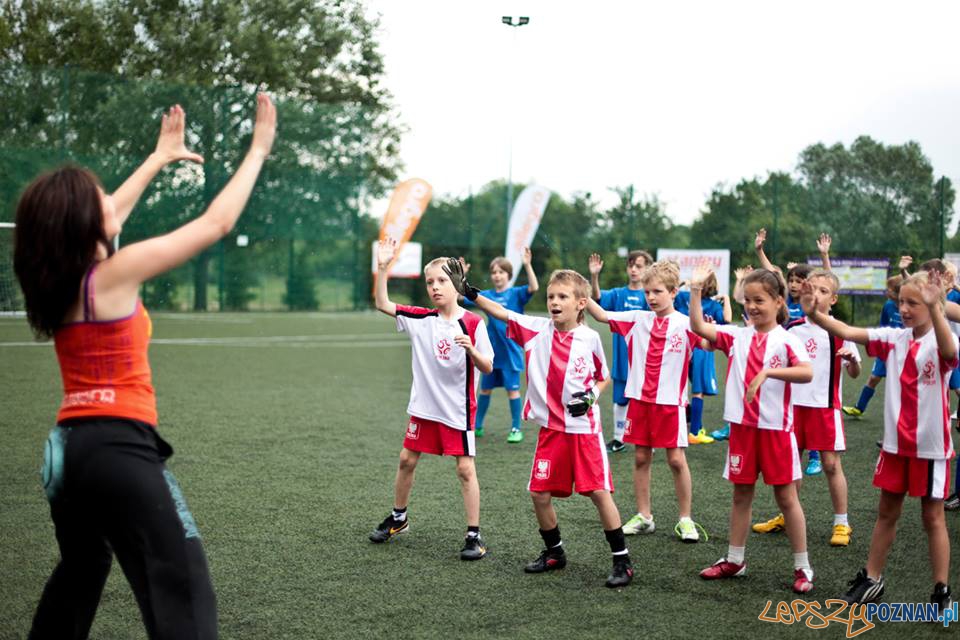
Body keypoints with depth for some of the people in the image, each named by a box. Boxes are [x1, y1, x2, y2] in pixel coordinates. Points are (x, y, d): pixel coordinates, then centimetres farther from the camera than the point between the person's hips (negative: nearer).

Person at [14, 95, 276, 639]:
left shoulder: (59, 276, 8)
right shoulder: (116, 272, -13)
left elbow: (109, 216, 27)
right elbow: (217, 223, -9)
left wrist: (160, 158, 37)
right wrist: (259, 151, 1)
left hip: (69, 446, 9)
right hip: (119, 446, -9)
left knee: (82, 568, 29)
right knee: (182, 589, -12)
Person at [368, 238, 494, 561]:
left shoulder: (472, 323, -11)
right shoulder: (421, 319, -1)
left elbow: (487, 368, -10)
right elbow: (383, 304, -3)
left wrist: (471, 349, -30)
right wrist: (383, 267, -12)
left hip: (458, 410, -4)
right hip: (424, 406, 4)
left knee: (465, 468, -3)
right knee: (406, 459, 14)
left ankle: (474, 535, 5)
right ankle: (398, 518, 35)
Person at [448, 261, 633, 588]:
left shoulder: (590, 338, -4)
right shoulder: (537, 329, -1)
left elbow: (604, 377, 9)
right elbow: (501, 312, -6)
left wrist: (592, 395, -10)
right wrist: (468, 291, -15)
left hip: (585, 428, -3)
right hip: (551, 428, 3)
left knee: (600, 492, -6)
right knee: (540, 493, 6)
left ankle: (622, 560, 6)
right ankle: (554, 552, 28)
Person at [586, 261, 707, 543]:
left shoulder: (685, 324, -6)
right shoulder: (637, 319, 4)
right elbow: (602, 315, 2)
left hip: (670, 402, -3)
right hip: (640, 400, 4)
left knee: (676, 459, 0)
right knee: (641, 458, 9)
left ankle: (685, 519, 12)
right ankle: (644, 517, 20)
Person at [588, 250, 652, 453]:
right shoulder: (618, 294, 3)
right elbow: (597, 297, -14)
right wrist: (594, 276, -32)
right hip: (622, 358, 3)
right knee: (620, 399, 12)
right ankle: (618, 439, 24)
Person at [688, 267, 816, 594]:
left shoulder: (786, 340, -8)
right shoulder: (737, 336, 4)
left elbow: (807, 373, -24)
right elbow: (698, 326, -4)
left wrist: (767, 372, -33)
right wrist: (696, 290, -11)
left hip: (776, 428, -4)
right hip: (742, 427, 4)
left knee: (786, 496, 4)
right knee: (741, 494, 14)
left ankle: (802, 567, 13)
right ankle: (734, 559, 26)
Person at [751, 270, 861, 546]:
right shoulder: (793, 328, 6)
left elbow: (854, 373, -3)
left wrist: (852, 360, -26)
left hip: (825, 406, -4)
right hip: (794, 403, 4)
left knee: (831, 463, -2)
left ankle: (841, 523, 9)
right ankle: (787, 516, 27)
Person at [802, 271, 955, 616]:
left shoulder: (940, 343, -13)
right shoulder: (894, 338, 1)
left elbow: (949, 350, -38)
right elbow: (848, 332, -6)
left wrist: (935, 307, -52)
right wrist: (816, 315, -23)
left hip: (930, 445, -5)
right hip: (895, 442, 5)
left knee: (933, 516, 5)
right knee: (887, 512, 15)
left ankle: (941, 592, 16)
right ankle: (872, 578, 27)